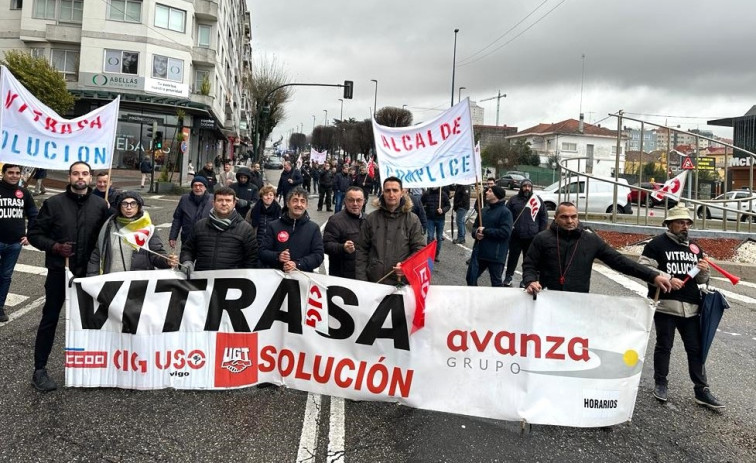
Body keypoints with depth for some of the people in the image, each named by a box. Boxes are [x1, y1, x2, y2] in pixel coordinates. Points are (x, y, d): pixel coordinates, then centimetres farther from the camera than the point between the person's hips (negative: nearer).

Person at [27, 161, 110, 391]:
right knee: (50, 319, 6)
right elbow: (35, 234, 0)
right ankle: (40, 370, 16)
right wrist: (55, 246, -17)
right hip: (59, 270, -2)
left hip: (89, 272, 2)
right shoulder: (54, 203, -3)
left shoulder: (100, 205, 2)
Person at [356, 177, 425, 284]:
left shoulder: (413, 220, 2)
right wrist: (361, 279, -1)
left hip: (402, 282, -1)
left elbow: (419, 249, -1)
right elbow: (362, 250, 7)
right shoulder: (371, 219, 6)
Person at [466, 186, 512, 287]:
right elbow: (475, 226, 20)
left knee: (496, 282, 7)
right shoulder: (484, 210, 13)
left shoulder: (505, 212, -10)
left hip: (496, 255, -7)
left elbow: (505, 232, -21)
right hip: (479, 252, 7)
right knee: (471, 278, 11)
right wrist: (476, 233, -5)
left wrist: (485, 231, -16)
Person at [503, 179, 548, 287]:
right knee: (513, 257, 9)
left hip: (532, 237, 0)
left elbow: (544, 217, 7)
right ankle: (508, 277, 21)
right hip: (515, 236, 0)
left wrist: (541, 233, 3)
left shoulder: (537, 200, 4)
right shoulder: (514, 200, 3)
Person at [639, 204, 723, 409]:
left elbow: (701, 280, 20)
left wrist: (704, 271, -2)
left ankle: (702, 391, 14)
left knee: (696, 349, 7)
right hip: (665, 305, -5)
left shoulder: (694, 248, 16)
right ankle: (660, 384, 21)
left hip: (691, 307, 5)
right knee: (664, 345, 7)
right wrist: (667, 279, -21)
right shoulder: (657, 244, -3)